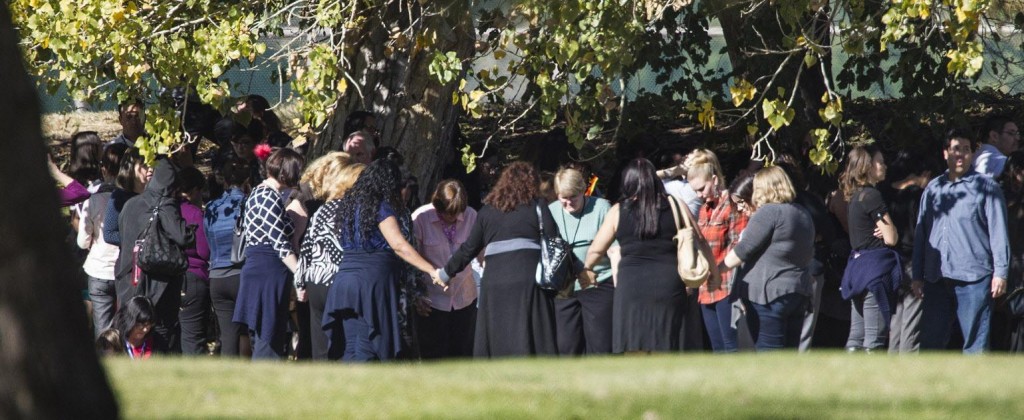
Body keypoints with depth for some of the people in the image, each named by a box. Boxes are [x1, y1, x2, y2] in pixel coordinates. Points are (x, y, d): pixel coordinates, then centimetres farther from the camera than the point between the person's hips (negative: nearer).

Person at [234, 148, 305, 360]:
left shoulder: (258, 193, 18)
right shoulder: (271, 197, -12)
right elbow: (281, 245, -16)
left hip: (254, 269, 10)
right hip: (270, 273, -10)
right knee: (269, 345, -9)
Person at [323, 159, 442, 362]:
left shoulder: (351, 203, 15)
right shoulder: (382, 208, -7)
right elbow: (399, 245, -16)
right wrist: (430, 270, -17)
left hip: (345, 278, 7)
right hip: (375, 280, -7)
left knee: (352, 350, 5)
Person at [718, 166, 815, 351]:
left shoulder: (769, 212, -11)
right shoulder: (803, 215, 15)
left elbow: (744, 249, -12)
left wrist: (717, 270, -3)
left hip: (769, 293, -8)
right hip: (799, 292, 8)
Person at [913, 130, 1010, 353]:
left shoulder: (986, 188, 2)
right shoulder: (933, 189, 15)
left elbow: (998, 232, -1)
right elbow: (921, 234, 18)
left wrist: (1000, 273, -8)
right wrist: (917, 275, 14)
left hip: (974, 277, -4)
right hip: (937, 279, 4)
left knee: (975, 342, -3)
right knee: (930, 340, 6)